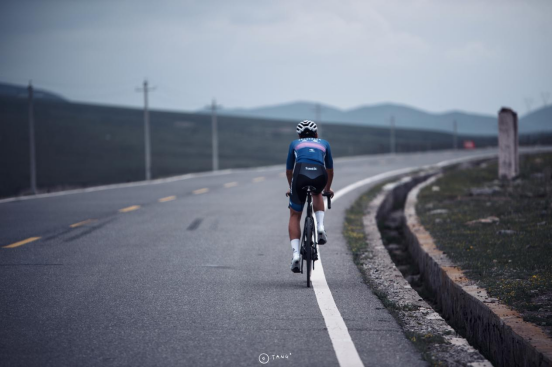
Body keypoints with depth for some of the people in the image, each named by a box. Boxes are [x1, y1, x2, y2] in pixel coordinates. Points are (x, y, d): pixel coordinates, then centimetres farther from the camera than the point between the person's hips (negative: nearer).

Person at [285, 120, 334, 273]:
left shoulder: (295, 144, 32)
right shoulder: (324, 143, 33)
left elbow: (288, 170, 41)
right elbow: (330, 170, 42)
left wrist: (291, 188, 58)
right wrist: (328, 188, 59)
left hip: (301, 174, -1)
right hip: (320, 175, 1)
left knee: (295, 216, 14)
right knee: (317, 194, 37)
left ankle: (296, 254, -2)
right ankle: (320, 227, 14)